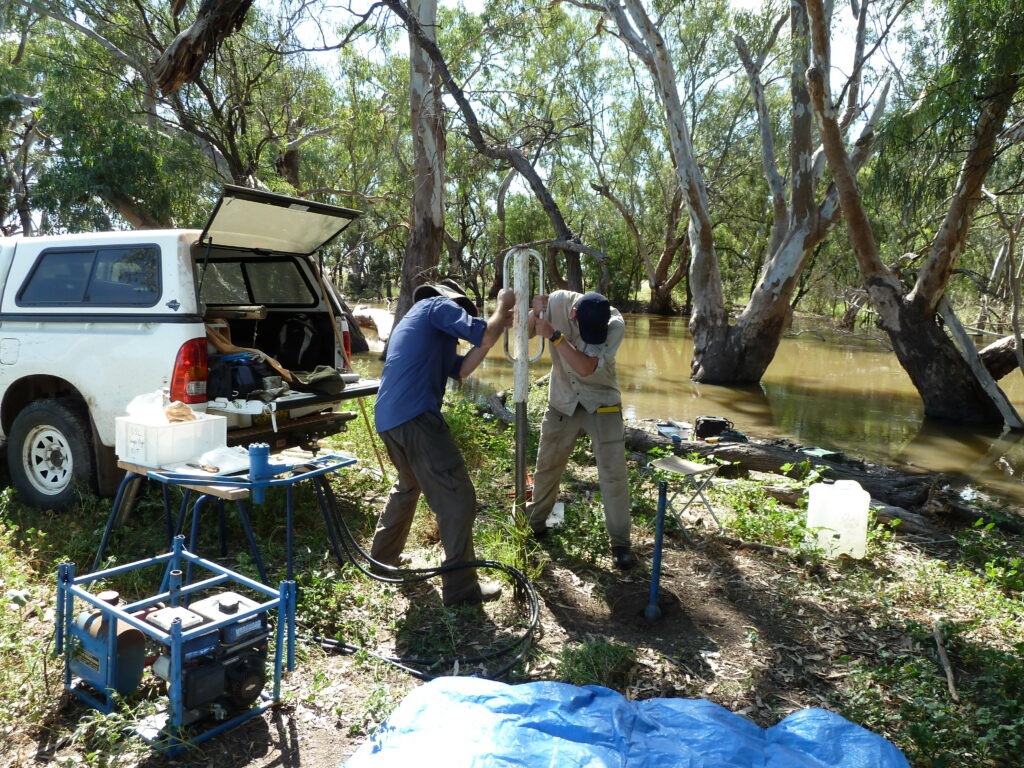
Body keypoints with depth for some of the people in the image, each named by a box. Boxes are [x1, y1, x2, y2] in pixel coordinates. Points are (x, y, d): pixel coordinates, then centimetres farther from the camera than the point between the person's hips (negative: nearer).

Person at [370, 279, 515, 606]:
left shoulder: (415, 322, 31)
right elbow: (483, 335, -8)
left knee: (408, 485, 31)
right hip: (416, 416, -10)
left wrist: (499, 325, 18)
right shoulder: (437, 305, 4)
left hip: (388, 418, 10)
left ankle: (382, 554, 43)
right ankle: (461, 587, -2)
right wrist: (503, 306, 11)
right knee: (457, 496, -5)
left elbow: (460, 369, 22)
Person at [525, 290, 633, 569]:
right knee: (547, 465, 14)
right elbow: (526, 332, -3)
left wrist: (554, 334, -35)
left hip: (602, 403, -2)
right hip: (562, 402, 3)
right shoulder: (558, 302, -18)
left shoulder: (615, 324, -24)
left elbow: (586, 367, -33)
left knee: (613, 473, -4)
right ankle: (535, 523, 34)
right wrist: (535, 313, -25)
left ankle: (620, 542, 9)